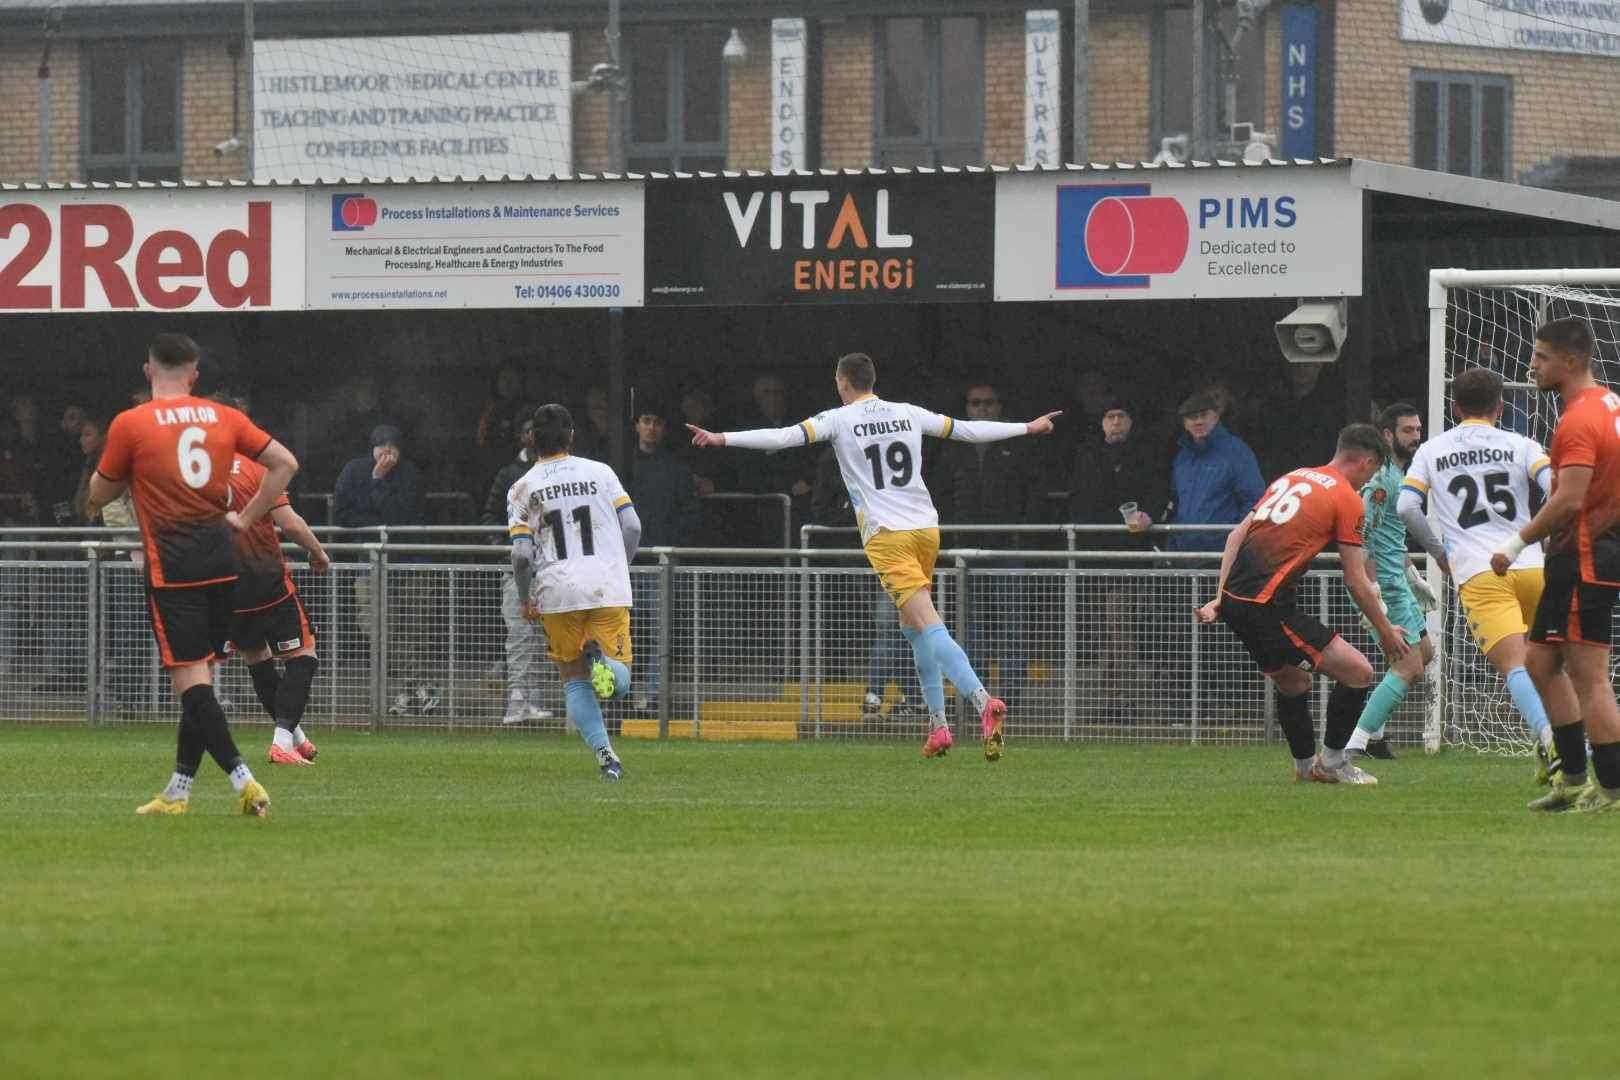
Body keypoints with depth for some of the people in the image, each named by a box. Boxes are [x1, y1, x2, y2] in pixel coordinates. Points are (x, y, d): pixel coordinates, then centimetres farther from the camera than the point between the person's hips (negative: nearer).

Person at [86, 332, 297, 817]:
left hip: (171, 562, -5)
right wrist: (245, 518, 11)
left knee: (189, 679, -6)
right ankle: (179, 790, 18)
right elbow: (285, 463, 7)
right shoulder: (224, 417, 7)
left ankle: (243, 780, -20)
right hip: (220, 556, 5)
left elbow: (98, 496, 5)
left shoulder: (130, 425, -5)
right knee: (197, 676, 13)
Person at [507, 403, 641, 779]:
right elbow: (632, 527, 3)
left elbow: (522, 554, -3)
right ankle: (604, 660, -31)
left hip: (558, 592, 0)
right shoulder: (600, 473, 6)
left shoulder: (523, 488, 3)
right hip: (608, 587, 0)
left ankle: (604, 753, -4)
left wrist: (525, 599, 12)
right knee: (619, 682, 6)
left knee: (573, 678, 13)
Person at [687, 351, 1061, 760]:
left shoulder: (839, 419, 0)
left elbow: (784, 436, -10)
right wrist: (1028, 428, 33)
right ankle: (938, 725, 13)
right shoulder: (908, 414, 13)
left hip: (886, 534, -5)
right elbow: (968, 430, 20)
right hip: (925, 527, 5)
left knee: (929, 626, -15)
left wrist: (723, 438, -8)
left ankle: (983, 700, -33)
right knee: (912, 627, 18)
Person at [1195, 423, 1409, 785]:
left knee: (1292, 680, 28)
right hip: (1267, 604, -9)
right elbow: (1356, 582, -3)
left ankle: (1305, 764, 37)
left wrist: (1222, 597, 18)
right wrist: (1386, 632, 10)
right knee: (1358, 672, -4)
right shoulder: (1348, 499, -3)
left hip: (1235, 599, 9)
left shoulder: (1292, 478, 19)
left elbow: (1237, 535, 18)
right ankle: (1331, 762, 8)